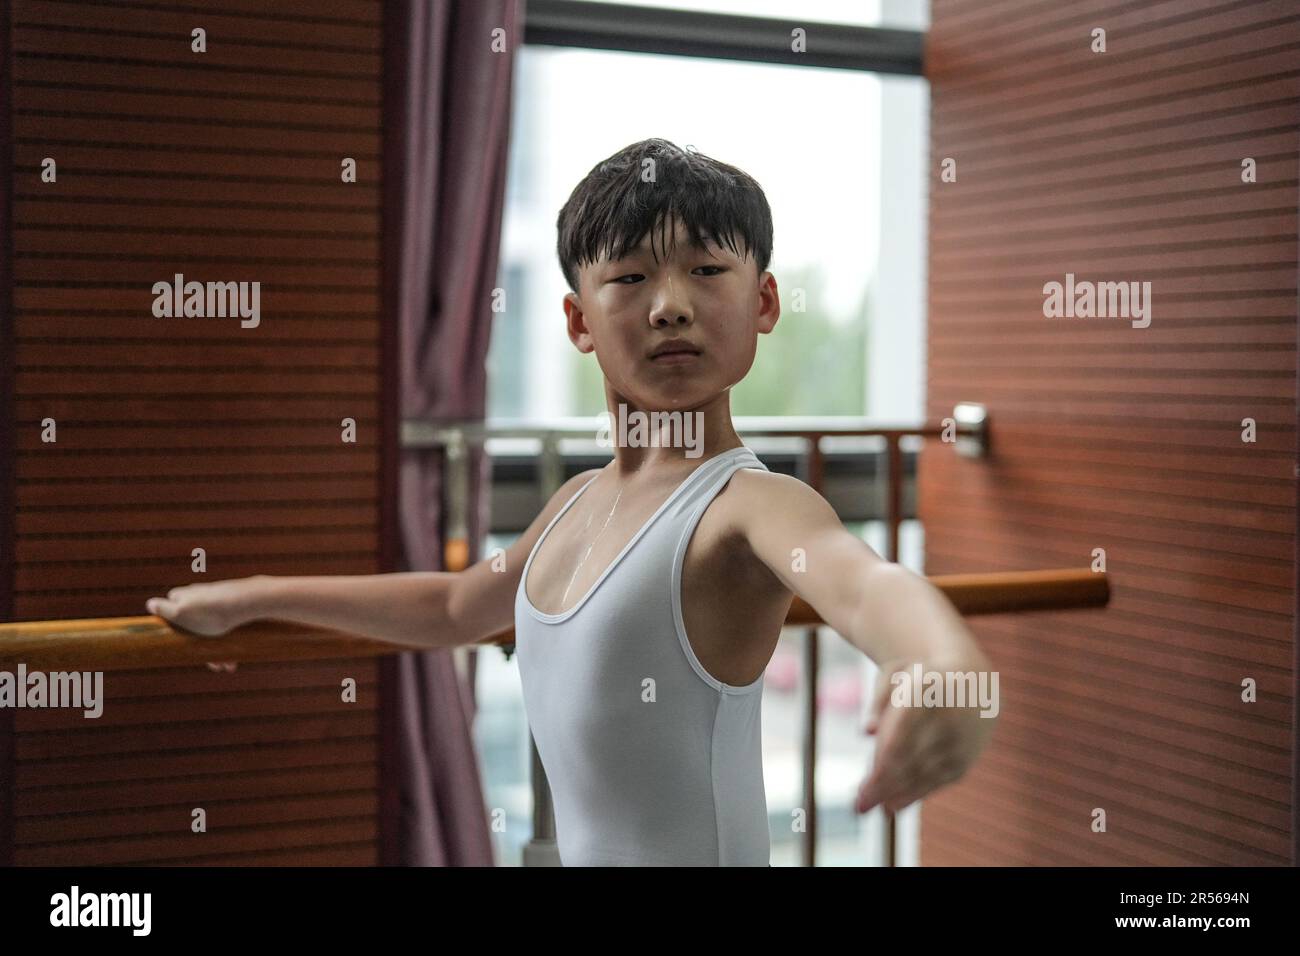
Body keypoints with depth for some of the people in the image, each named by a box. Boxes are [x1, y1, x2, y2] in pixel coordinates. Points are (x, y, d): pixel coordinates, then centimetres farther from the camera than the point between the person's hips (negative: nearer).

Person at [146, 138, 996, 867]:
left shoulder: (754, 504, -19)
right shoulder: (581, 502, 4)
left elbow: (860, 579, -41)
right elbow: (458, 606, 22)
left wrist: (947, 661, -63)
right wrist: (254, 597, 28)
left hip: (702, 850, -6)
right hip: (589, 850, 7)